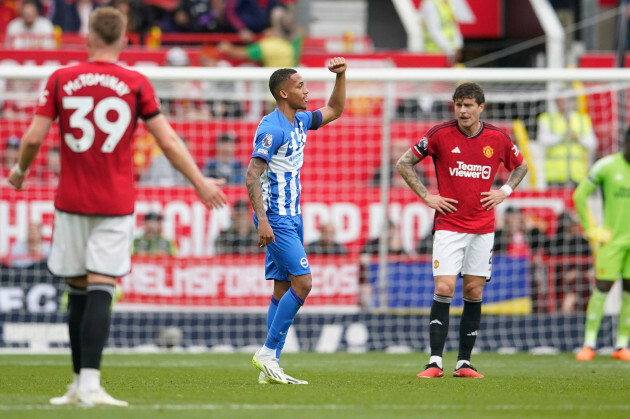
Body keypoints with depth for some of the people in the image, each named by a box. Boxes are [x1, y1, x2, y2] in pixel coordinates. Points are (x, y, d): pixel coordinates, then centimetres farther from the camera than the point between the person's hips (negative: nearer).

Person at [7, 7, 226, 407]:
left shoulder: (60, 80, 1)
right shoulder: (136, 84, -1)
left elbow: (34, 137, 0)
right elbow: (168, 141, 0)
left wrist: (20, 171, 20)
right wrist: (201, 183, 10)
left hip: (71, 202, 1)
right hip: (115, 205, -1)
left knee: (78, 293, 10)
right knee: (100, 291, -6)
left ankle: (81, 382, 15)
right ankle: (89, 382, -17)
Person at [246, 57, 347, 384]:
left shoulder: (299, 122, 13)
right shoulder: (272, 128, -14)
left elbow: (334, 111, 31)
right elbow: (252, 176, -19)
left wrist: (340, 76, 17)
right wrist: (262, 220, -26)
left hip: (291, 219, 9)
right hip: (276, 219, -9)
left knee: (283, 290, 6)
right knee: (302, 282, -15)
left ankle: (270, 367, 6)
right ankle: (267, 352, -11)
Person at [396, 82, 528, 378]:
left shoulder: (497, 138, 1)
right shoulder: (440, 134, -6)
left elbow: (520, 166, 20)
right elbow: (404, 164, 2)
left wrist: (505, 191, 4)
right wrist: (426, 196, -4)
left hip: (483, 228, 3)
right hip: (448, 225, -2)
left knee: (474, 292, 3)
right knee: (443, 290, -11)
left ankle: (464, 362, 10)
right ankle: (435, 362, -10)